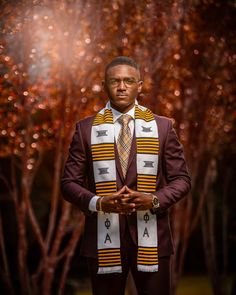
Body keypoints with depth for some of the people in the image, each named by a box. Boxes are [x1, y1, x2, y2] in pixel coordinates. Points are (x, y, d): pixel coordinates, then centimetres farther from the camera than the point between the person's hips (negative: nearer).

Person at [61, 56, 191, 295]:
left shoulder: (162, 126, 6)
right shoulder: (86, 129, 5)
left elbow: (181, 179, 5)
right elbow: (69, 183, 4)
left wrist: (154, 200, -13)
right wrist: (98, 202, -14)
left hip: (151, 237, 0)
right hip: (104, 237, 0)